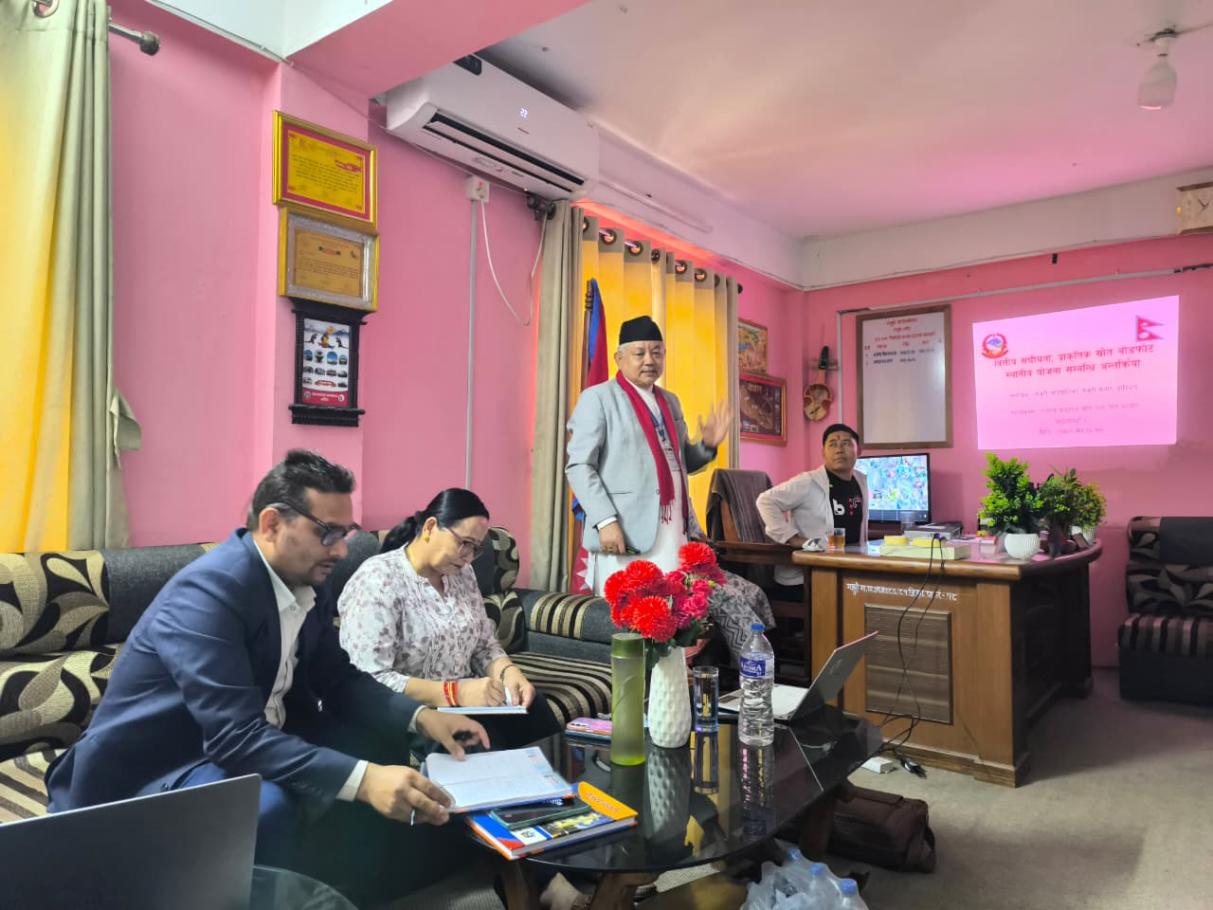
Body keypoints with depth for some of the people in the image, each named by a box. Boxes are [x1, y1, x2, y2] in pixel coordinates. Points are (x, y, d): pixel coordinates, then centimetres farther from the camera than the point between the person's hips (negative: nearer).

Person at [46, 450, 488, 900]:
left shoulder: (308, 583, -4)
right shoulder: (207, 591, -29)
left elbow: (340, 679, 5)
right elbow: (236, 737, -36)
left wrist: (422, 717, -12)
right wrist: (363, 780, -44)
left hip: (257, 741, 8)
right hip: (154, 769, -8)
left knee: (381, 740, -1)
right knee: (268, 806, -35)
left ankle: (352, 892, 15)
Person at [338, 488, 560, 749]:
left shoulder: (462, 573, 8)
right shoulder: (378, 580, -15)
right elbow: (369, 681, -22)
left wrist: (508, 671, -10)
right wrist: (455, 692, -29)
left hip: (466, 700, 6)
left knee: (533, 708, -20)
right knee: (483, 740, -31)